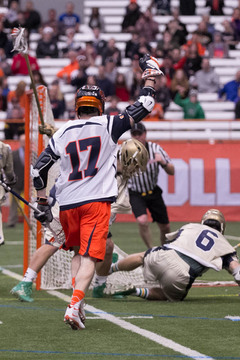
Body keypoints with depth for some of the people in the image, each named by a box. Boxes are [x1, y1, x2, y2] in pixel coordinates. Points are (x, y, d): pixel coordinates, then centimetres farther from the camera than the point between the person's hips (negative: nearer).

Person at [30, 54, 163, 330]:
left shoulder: (62, 134, 7)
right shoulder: (108, 126, -1)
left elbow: (38, 170, 6)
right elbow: (142, 109, 2)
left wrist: (42, 203, 16)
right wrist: (150, 76, 15)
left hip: (68, 204, 3)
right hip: (97, 202, -3)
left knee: (78, 252, 23)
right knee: (89, 256, -7)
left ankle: (77, 301, 14)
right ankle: (74, 306, -24)